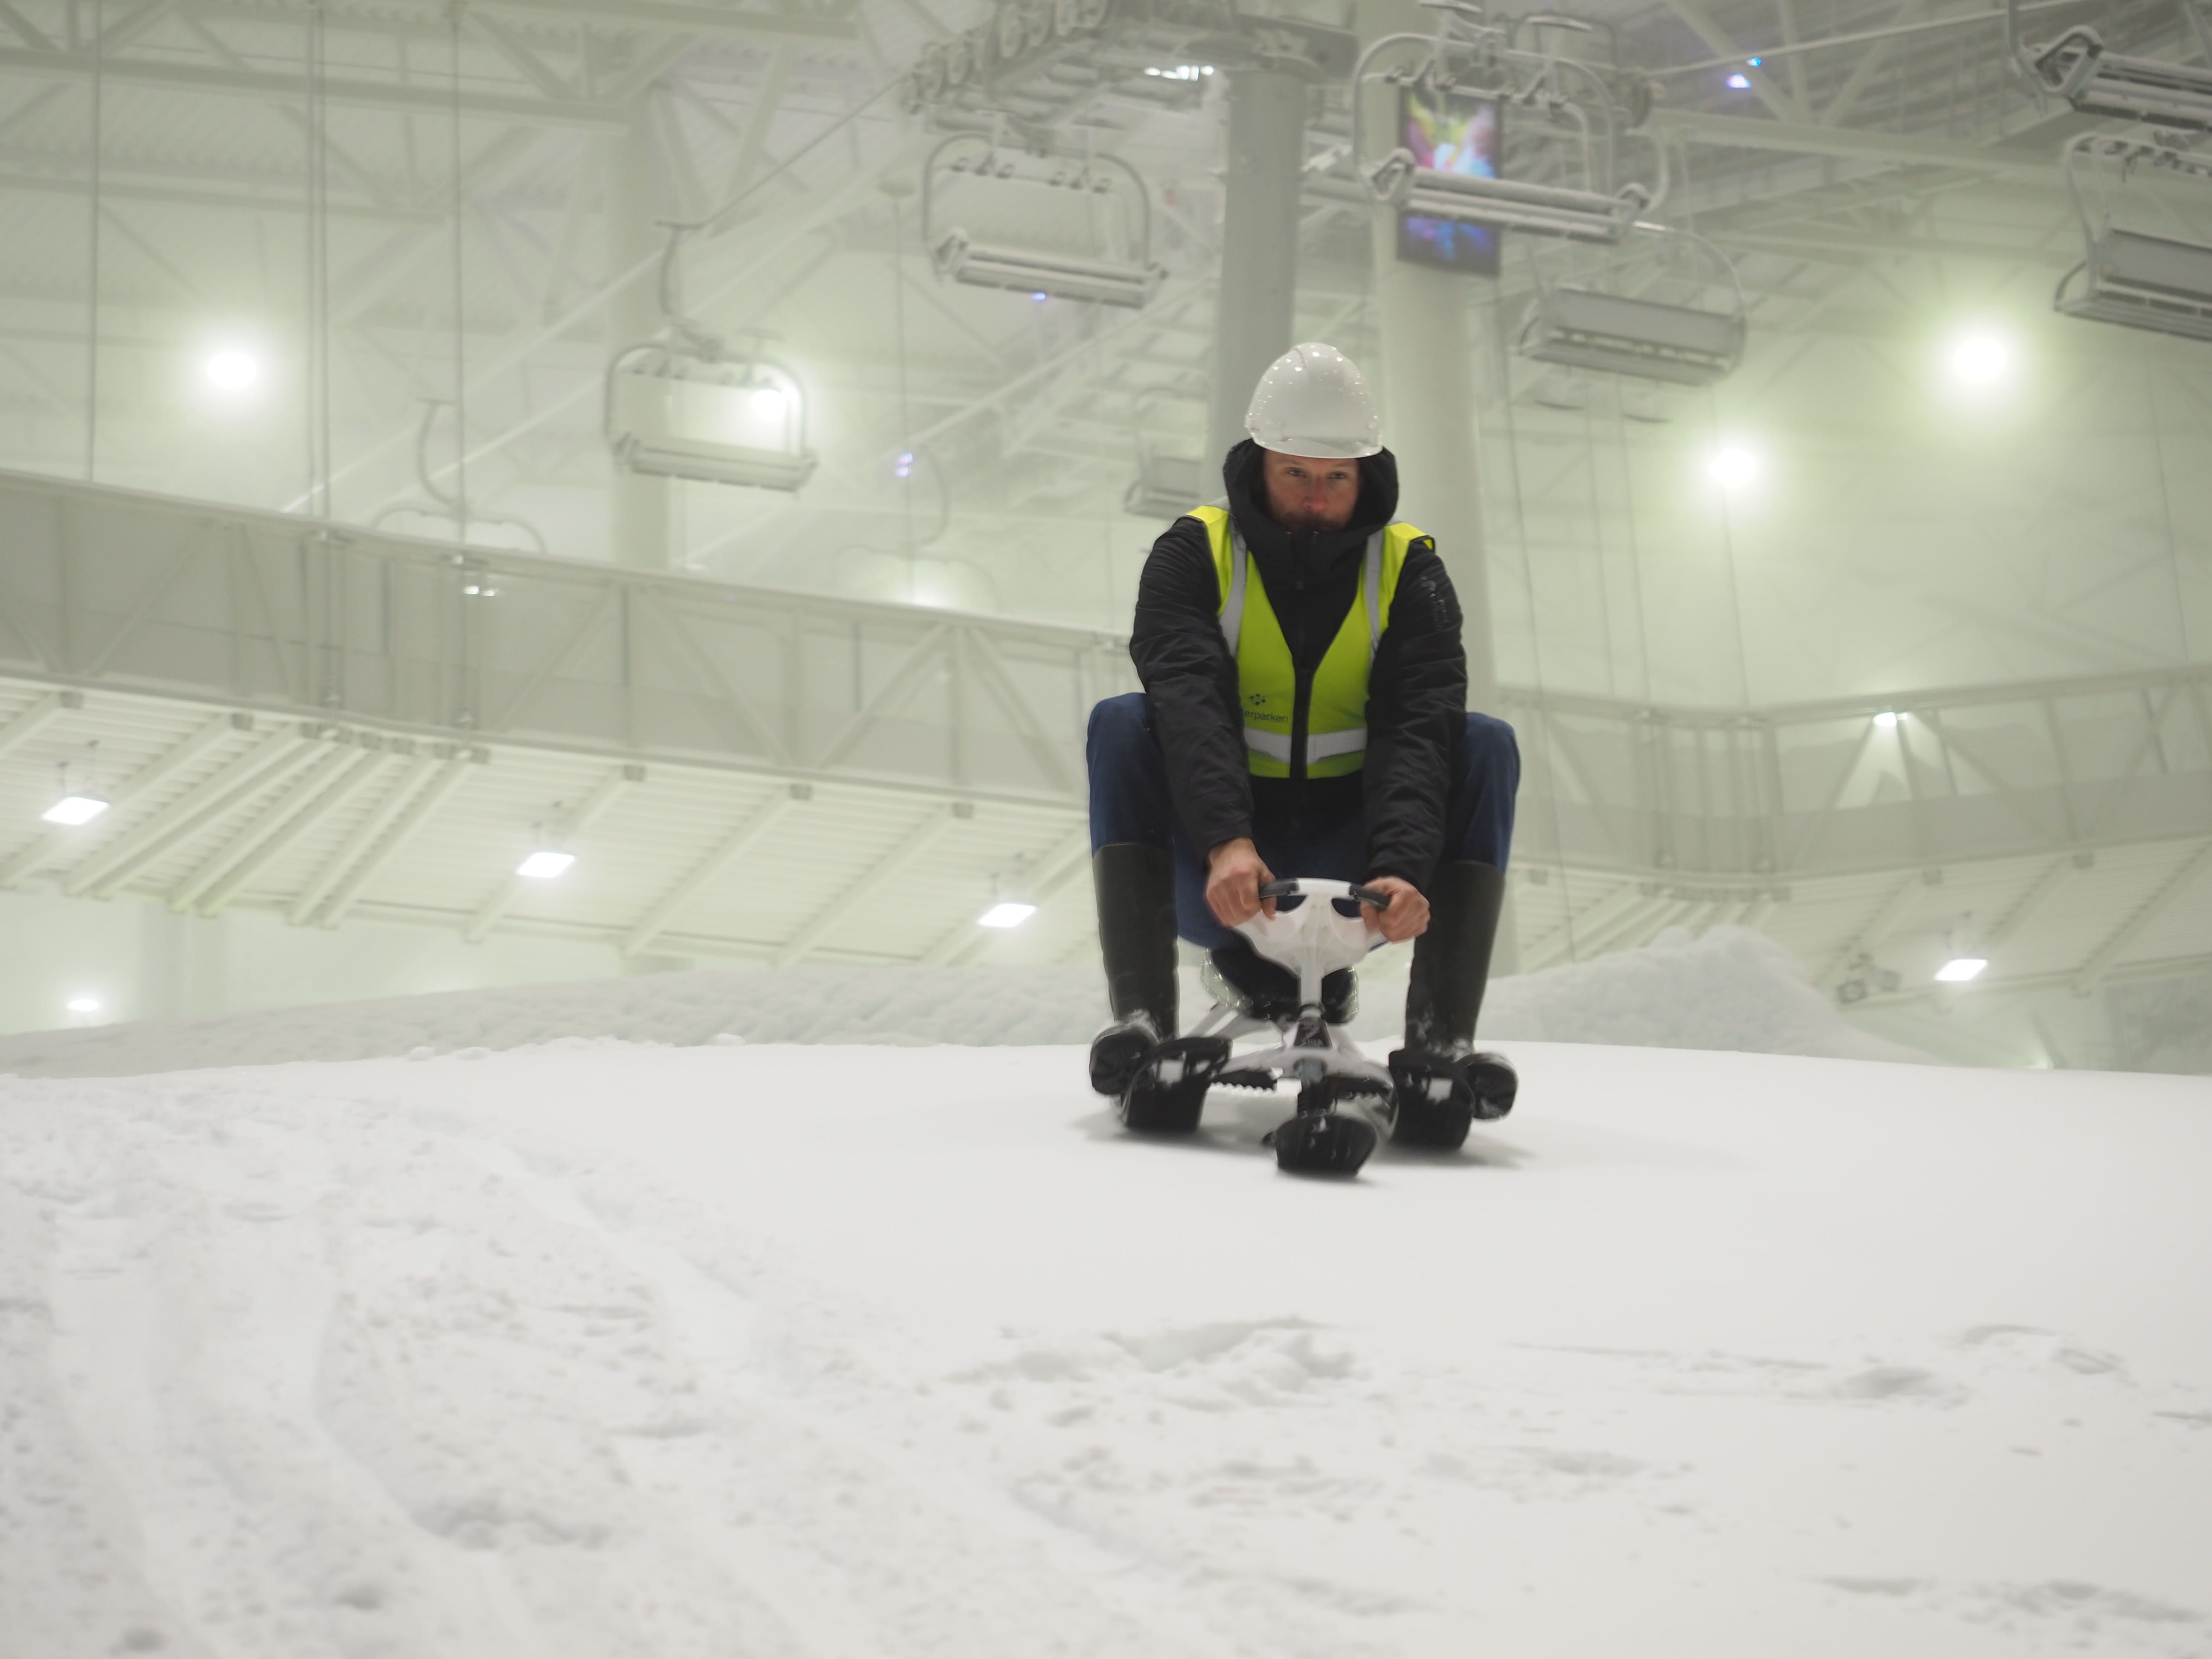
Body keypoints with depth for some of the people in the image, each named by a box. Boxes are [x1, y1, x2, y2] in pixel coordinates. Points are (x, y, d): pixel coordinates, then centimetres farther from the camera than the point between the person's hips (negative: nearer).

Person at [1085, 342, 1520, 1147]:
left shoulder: (1410, 571, -3)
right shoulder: (1193, 554, -5)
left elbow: (1418, 728, -19)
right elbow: (1188, 701, -24)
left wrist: (1402, 868, -39)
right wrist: (1226, 844, -42)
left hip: (1350, 862, 1)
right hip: (1218, 871, -1)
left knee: (1484, 745, -20)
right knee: (1122, 727, -23)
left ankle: (1441, 1042, -29)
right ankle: (1143, 1020, -31)